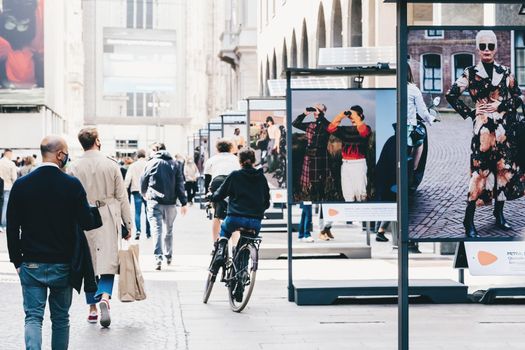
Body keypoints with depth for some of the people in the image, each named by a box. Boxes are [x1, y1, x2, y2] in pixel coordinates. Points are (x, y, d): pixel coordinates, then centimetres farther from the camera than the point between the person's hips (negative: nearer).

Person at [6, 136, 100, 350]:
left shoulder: (21, 184, -4)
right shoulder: (72, 185, -10)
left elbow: (12, 228, -1)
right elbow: (87, 223, -11)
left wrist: (17, 260, 8)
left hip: (31, 265, 0)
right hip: (62, 265, 0)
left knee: (33, 317, 1)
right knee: (61, 318, 14)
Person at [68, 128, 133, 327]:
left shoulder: (74, 168, -4)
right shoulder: (111, 165, -4)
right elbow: (122, 197, -1)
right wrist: (128, 224, 7)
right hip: (108, 221, -1)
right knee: (107, 263, 2)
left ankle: (92, 309, 18)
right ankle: (104, 296, -24)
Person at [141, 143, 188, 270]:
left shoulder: (150, 163, 1)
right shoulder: (175, 164, 6)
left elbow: (143, 182, 9)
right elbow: (180, 184, 2)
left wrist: (144, 194, 30)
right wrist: (183, 202, 2)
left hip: (154, 202, -3)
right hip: (170, 202, 3)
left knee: (156, 230, -6)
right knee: (168, 230, 18)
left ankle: (158, 259, -19)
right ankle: (168, 257, 28)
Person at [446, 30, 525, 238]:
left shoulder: (505, 72, 8)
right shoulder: (471, 73, 0)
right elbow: (451, 95, -1)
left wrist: (501, 106, -4)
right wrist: (469, 113, -2)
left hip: (504, 127, 4)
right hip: (483, 127, -4)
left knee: (504, 168, 6)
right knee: (480, 170, -9)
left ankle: (499, 213, 20)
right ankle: (469, 221, -7)